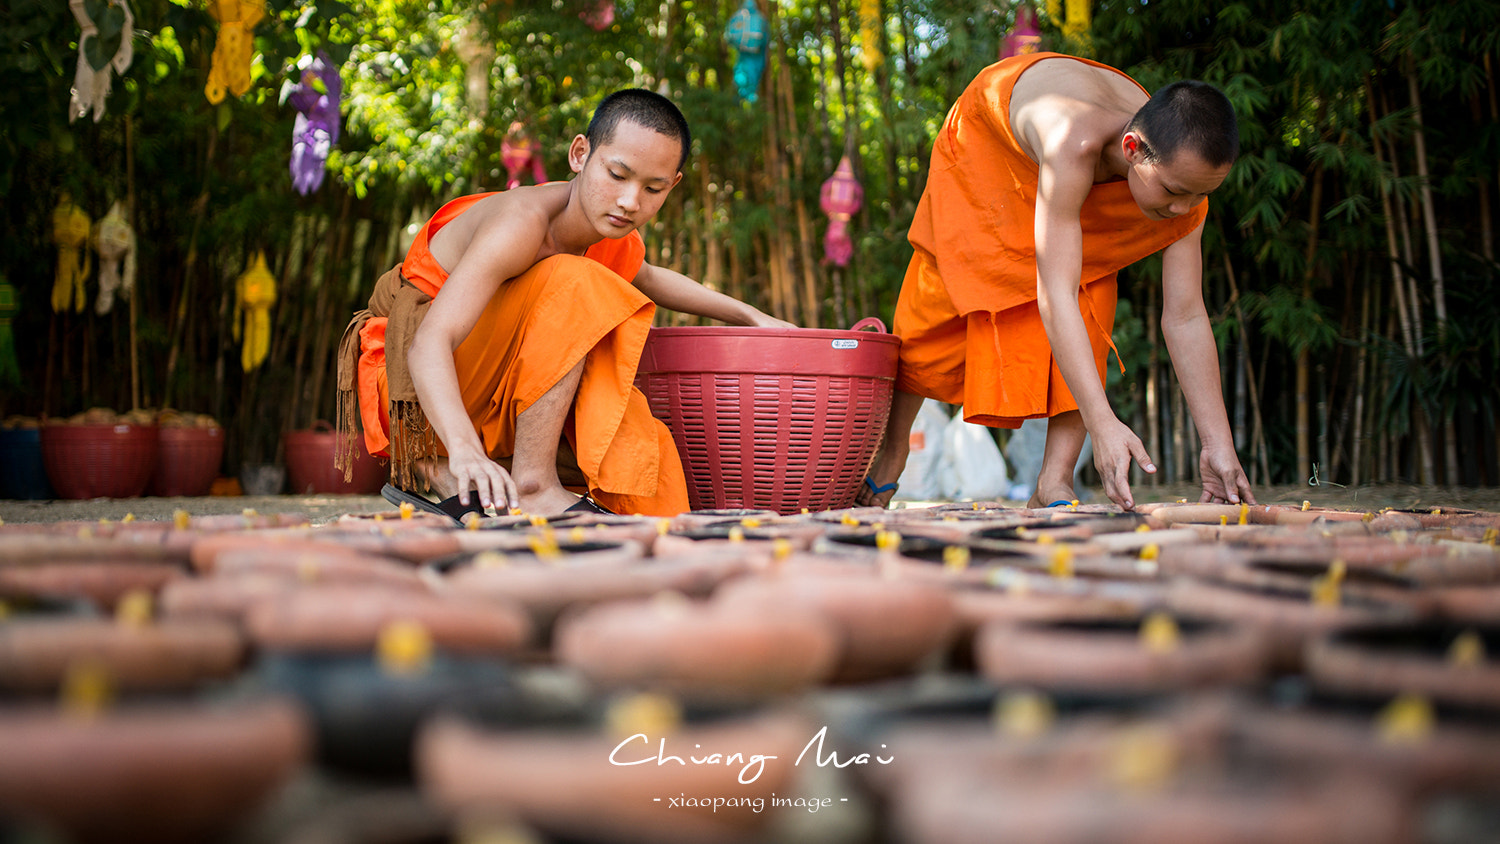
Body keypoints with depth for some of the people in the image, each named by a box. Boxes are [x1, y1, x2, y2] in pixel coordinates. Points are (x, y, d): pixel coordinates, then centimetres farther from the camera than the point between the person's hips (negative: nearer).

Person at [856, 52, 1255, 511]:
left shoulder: (1185, 170, -32)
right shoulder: (1075, 145, -50)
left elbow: (1185, 318, -26)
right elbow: (1054, 297, -53)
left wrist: (1218, 444, -30)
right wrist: (1102, 424, -59)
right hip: (986, 141, -3)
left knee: (1091, 300, -17)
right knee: (936, 306, 3)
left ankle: (1054, 481, -13)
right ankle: (891, 446, 26)